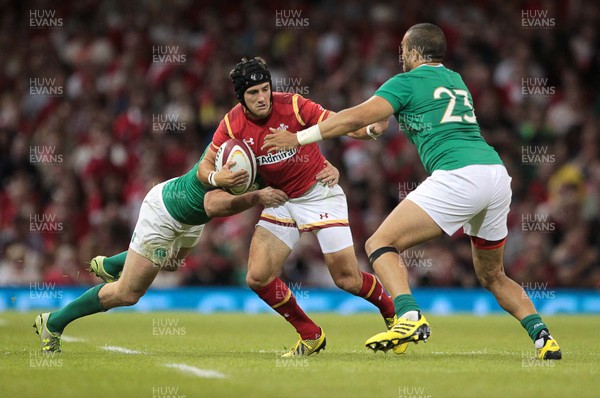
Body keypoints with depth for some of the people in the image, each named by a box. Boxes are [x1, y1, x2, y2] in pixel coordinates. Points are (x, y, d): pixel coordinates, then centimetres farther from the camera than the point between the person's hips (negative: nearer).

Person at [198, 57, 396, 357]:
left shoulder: (292, 105, -19)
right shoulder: (232, 125, -10)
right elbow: (205, 165, -3)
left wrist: (367, 129, -38)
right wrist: (216, 178, -27)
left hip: (320, 194, -4)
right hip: (281, 201, 4)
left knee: (348, 280, -8)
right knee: (258, 277, -10)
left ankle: (392, 310, 25)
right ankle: (311, 335, 10)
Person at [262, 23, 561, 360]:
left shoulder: (408, 82, 5)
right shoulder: (456, 81, 28)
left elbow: (356, 118, -4)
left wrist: (299, 138, 2)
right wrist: (383, 122, 46)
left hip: (458, 176, -8)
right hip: (497, 172, 8)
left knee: (380, 244, -4)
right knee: (492, 276, 24)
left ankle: (410, 318, -26)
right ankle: (544, 338, 9)